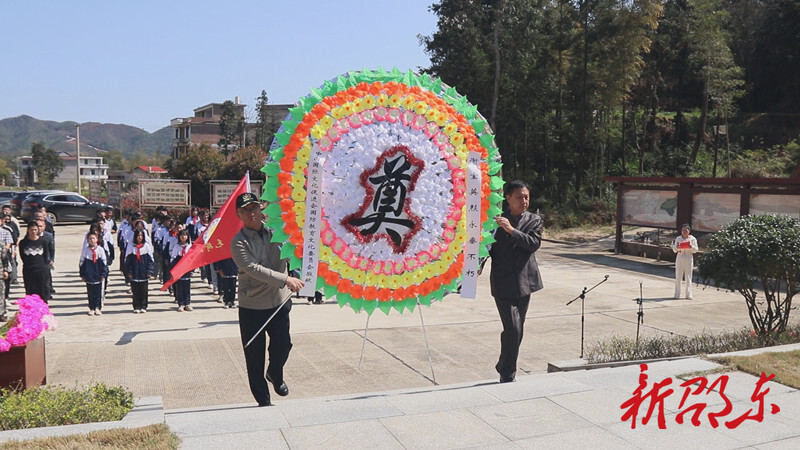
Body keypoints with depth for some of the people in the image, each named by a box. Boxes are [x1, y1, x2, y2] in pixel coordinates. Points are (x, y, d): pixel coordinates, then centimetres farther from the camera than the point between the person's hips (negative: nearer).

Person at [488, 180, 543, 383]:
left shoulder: (534, 220, 6)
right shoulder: (497, 219, -1)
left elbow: (534, 243, -10)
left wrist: (512, 230, -21)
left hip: (524, 281, 4)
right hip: (503, 282, -3)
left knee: (517, 331, 12)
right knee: (513, 329, -10)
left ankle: (504, 368, 30)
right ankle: (507, 376, 3)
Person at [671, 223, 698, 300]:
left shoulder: (692, 239, 5)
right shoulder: (678, 239, 7)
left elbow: (696, 250, 3)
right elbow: (674, 250, 6)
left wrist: (691, 247, -18)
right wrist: (676, 247, -17)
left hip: (689, 258, -1)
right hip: (680, 258, 1)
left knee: (688, 277, 0)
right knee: (678, 277, 1)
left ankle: (688, 294, 5)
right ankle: (677, 294, 6)